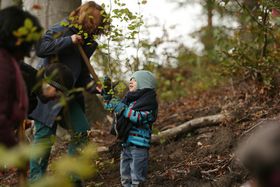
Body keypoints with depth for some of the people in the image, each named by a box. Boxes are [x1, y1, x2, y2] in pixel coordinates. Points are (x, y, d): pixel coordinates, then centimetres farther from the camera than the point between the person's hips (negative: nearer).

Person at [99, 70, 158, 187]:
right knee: (125, 178, 16)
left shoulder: (148, 100, -8)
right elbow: (111, 107, 27)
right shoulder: (130, 98, 16)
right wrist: (106, 95, 13)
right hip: (126, 143, 9)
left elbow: (141, 117, -22)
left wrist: (122, 108, -21)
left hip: (139, 144, -8)